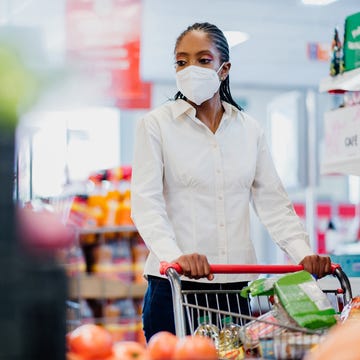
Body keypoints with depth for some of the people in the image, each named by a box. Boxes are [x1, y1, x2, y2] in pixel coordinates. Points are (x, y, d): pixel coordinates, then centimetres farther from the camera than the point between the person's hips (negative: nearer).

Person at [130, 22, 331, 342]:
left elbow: (272, 201, 9)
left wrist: (303, 253, -8)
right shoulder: (156, 125, 1)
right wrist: (175, 255, -26)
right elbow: (146, 203, -8)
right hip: (176, 285, -3)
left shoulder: (249, 129, 12)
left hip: (238, 283, 3)